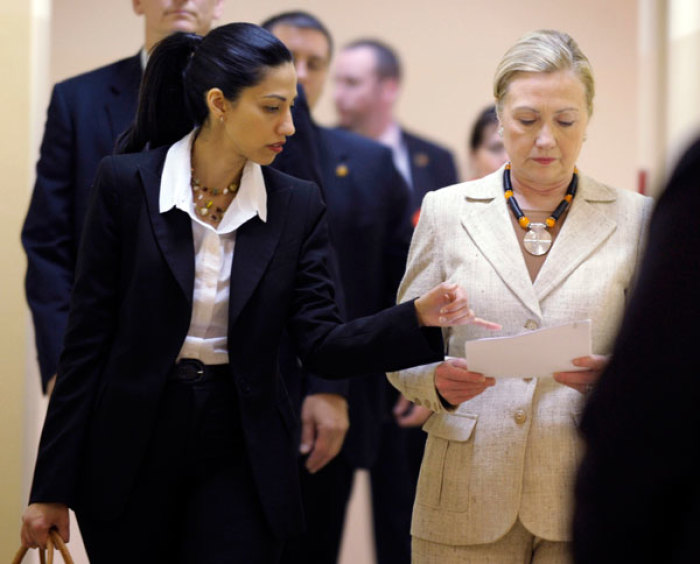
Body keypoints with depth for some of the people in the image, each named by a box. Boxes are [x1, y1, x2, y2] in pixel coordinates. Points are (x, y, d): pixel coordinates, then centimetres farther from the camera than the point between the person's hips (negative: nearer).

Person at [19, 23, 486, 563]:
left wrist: (419, 318, -24)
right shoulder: (127, 183, -7)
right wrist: (52, 488, -6)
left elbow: (323, 345, -4)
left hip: (240, 456, 1)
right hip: (130, 448, -1)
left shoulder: (298, 205, 0)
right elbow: (88, 336, -6)